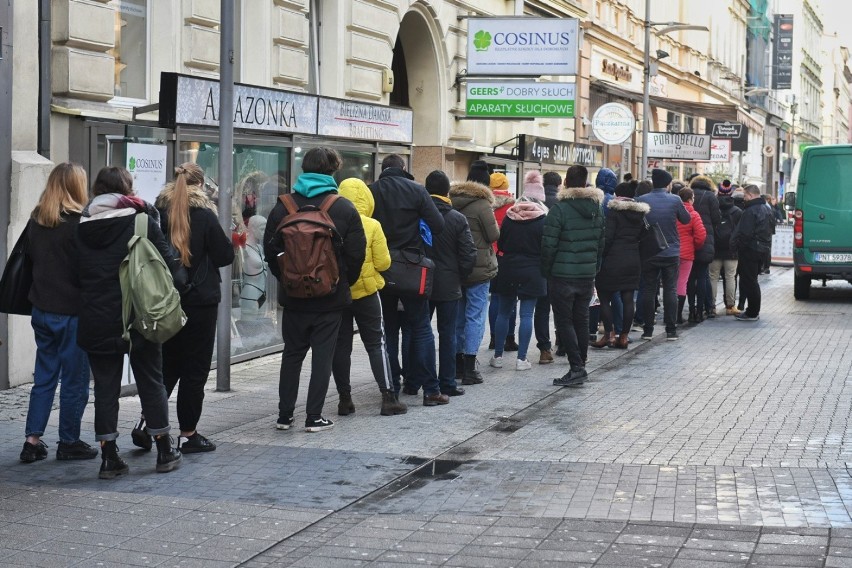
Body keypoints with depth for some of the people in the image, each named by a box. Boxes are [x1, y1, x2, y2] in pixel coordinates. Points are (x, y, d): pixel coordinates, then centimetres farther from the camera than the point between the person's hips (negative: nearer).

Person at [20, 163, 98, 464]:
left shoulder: (37, 220, 4)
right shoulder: (79, 222, -16)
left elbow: (29, 256, 14)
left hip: (42, 308, 6)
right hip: (72, 311, -6)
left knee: (44, 377, 14)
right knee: (74, 379, 5)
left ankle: (32, 439, 12)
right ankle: (69, 442, 12)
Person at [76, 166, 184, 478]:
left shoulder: (82, 227, 4)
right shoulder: (141, 221, -6)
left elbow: (75, 272, 9)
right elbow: (168, 260, -6)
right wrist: (179, 284, 10)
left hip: (95, 320, 2)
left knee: (105, 386, 7)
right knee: (151, 382, 10)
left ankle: (109, 458, 6)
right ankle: (165, 451, 16)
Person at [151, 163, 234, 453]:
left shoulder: (159, 213, 1)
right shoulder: (205, 216, -10)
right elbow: (225, 255, -6)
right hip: (200, 301, -4)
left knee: (166, 364, 17)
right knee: (195, 368, 3)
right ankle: (188, 434, 7)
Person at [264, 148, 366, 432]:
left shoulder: (283, 206, -2)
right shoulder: (345, 209, -7)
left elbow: (270, 248, 1)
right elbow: (356, 253, -7)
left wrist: (285, 277, 13)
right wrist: (345, 282, 9)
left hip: (293, 295, 2)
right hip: (330, 297, -2)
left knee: (292, 353, 13)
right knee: (323, 355, 5)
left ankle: (285, 415, 15)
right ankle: (314, 417, 5)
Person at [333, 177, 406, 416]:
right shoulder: (371, 226, -11)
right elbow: (383, 263, -9)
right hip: (365, 292, -2)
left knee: (341, 346, 10)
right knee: (376, 344, 7)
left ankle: (344, 399, 13)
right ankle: (388, 398, 4)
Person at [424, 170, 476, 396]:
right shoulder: (457, 219, -9)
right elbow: (469, 255, -9)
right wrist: (459, 277, 7)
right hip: (449, 286, -2)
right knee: (447, 334, 5)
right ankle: (447, 383, 7)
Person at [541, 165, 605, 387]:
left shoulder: (560, 209, -14)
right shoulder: (597, 208, 7)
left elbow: (549, 245, -14)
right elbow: (600, 243, 12)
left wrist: (546, 272, -2)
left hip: (562, 275, -6)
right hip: (587, 275, 6)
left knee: (564, 321, 0)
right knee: (582, 320, 12)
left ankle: (577, 367, -8)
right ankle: (580, 367, 17)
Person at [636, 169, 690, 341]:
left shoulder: (642, 200, -7)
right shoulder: (675, 200, -10)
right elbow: (686, 219, 3)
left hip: (648, 254, 1)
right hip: (671, 253, -1)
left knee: (648, 290, 8)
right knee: (670, 290, 6)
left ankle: (648, 330, 9)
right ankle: (671, 330, 5)